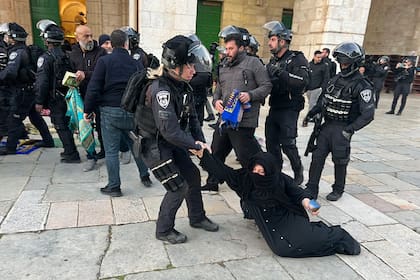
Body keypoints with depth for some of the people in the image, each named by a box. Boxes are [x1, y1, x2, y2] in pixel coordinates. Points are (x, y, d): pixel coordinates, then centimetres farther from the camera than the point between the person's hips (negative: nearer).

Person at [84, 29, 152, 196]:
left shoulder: (104, 61, -6)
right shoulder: (136, 63, 4)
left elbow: (93, 88, -10)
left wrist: (88, 110, -1)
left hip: (110, 111, -3)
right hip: (132, 112, 3)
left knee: (111, 150, 6)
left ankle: (114, 186, 13)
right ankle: (145, 176, 30)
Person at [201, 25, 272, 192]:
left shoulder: (253, 63, -3)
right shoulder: (223, 67, 17)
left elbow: (266, 86, -6)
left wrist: (250, 95, -22)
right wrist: (216, 100, -1)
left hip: (243, 121, -7)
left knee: (247, 158, -3)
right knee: (217, 153, 17)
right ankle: (212, 184, 34)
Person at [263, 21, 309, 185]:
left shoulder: (297, 59, -8)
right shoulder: (272, 61, 15)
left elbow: (303, 80, -26)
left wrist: (280, 72, -27)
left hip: (289, 110, -7)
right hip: (274, 108, 7)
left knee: (288, 144, -6)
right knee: (271, 143, 9)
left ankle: (298, 172, 17)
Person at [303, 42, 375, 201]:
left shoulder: (361, 86, -11)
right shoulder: (335, 79, 10)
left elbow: (368, 114, -16)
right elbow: (323, 100, 20)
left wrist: (350, 129, -24)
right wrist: (312, 113, 6)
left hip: (342, 129, -6)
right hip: (327, 125, 6)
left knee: (340, 161, 6)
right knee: (317, 157, 4)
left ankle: (338, 190, 27)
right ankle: (311, 190, 13)